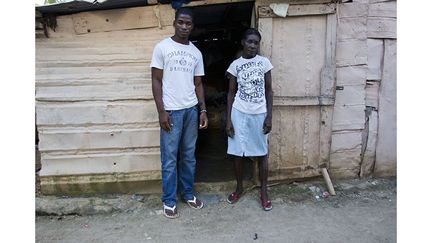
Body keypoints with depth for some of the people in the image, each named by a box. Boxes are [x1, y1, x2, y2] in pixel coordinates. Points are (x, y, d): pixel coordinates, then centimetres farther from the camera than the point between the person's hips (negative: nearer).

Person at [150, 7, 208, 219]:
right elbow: (156, 81, -5)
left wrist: (203, 110, 5)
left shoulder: (196, 53, 10)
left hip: (191, 110, 5)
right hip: (171, 111, -4)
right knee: (169, 158, 3)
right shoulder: (162, 47, -3)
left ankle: (187, 193, 28)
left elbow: (198, 84, 13)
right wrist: (161, 111, -12)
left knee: (189, 155, 13)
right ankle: (169, 200, 17)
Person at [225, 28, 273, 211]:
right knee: (238, 152, 7)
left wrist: (269, 116, -5)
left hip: (259, 114, 0)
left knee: (262, 153, 7)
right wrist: (228, 119, -3)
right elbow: (231, 93, 3)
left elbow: (269, 91, 2)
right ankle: (239, 188, 26)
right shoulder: (235, 65, 1)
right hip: (239, 113, 0)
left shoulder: (264, 62, 0)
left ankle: (263, 192, 21)